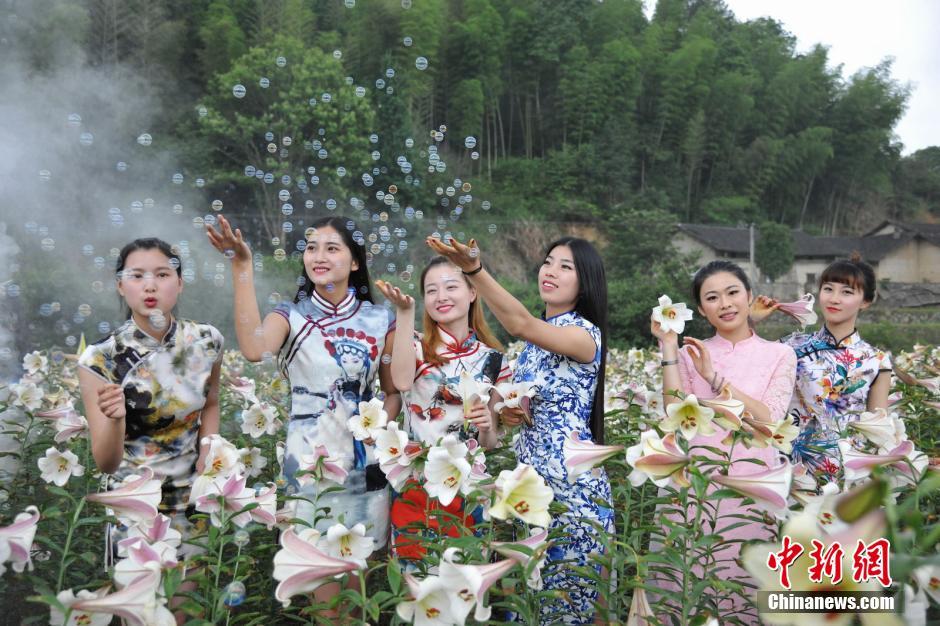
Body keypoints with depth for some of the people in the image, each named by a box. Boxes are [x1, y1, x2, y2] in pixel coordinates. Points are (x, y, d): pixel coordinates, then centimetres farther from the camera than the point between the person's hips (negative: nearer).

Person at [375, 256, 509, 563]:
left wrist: (486, 428, -14)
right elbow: (402, 381, -25)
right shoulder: (417, 347, 0)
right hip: (414, 486, -1)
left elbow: (490, 444, 8)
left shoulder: (493, 359, 5)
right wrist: (405, 311, -27)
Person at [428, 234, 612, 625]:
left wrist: (475, 270, -45)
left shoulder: (585, 333, -13)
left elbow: (521, 324, -32)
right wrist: (507, 412, -3)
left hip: (569, 481, -8)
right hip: (529, 478, 8)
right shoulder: (535, 338, 11)